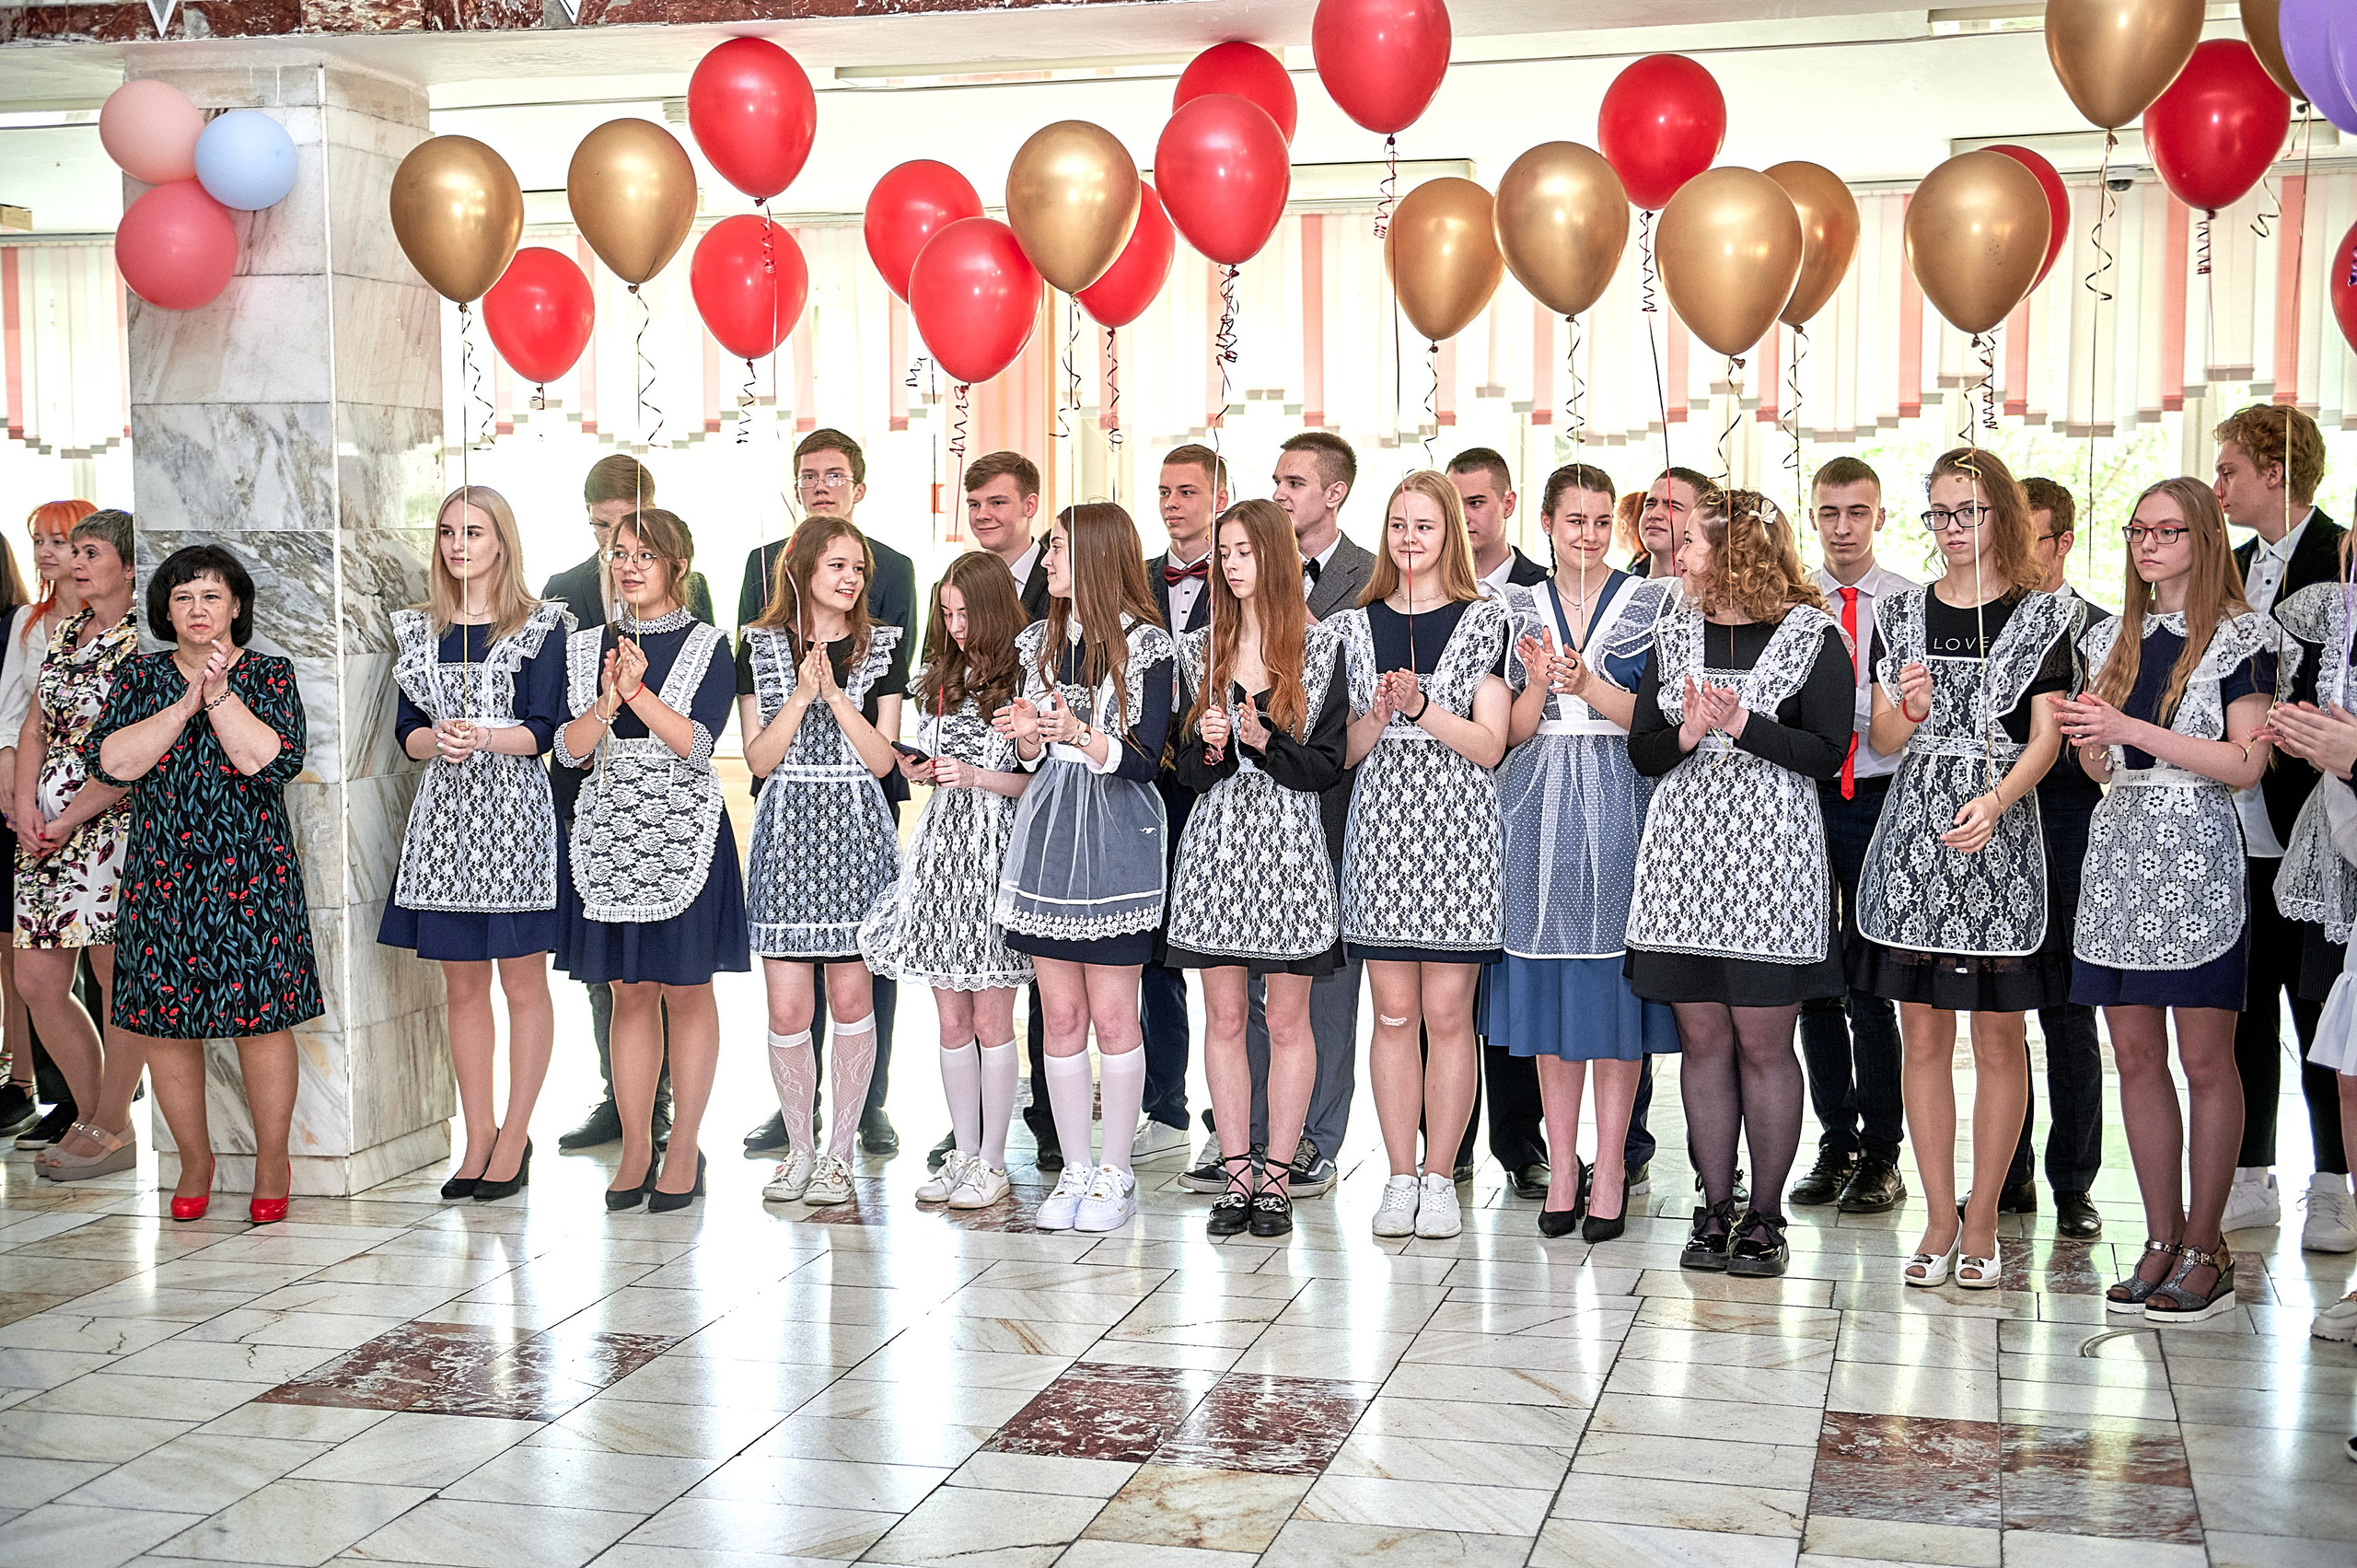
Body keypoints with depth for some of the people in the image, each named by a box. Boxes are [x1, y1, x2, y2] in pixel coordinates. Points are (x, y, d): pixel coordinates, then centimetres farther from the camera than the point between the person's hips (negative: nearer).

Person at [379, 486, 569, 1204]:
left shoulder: (541, 626, 0)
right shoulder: (419, 628, 12)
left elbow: (544, 730, -6)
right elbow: (407, 732, 9)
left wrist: (484, 737, -22)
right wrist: (438, 740, -12)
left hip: (514, 812, -4)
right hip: (444, 812, 4)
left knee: (523, 982, 0)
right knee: (463, 986, 8)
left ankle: (515, 1138, 7)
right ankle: (479, 1136, 15)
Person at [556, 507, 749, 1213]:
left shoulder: (706, 646, -1)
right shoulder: (586, 646, 10)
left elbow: (697, 744, -12)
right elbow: (570, 750, 1)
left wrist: (639, 691, -20)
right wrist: (609, 699, -16)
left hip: (682, 833, -3)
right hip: (610, 831, 3)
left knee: (685, 990, 2)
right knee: (630, 992, 7)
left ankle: (684, 1151, 10)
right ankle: (635, 1149, 14)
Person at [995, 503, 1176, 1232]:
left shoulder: (1144, 644, -5)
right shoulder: (1040, 641, 12)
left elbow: (1144, 760, -10)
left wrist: (1080, 733, -25)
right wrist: (1028, 735, -5)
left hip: (1115, 839, -5)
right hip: (1047, 832, 5)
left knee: (1112, 1014, -1)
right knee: (1061, 1014, 6)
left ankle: (1116, 1174, 10)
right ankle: (1075, 1170, 14)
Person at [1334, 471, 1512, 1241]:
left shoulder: (1483, 620, 3)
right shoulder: (1356, 625, 11)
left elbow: (1490, 745, -3)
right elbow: (1346, 750, 10)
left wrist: (1421, 705, -14)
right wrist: (1380, 714, -9)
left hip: (1457, 830, -2)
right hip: (1381, 825, 2)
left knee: (1448, 1013, 0)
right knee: (1394, 1014, 4)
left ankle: (1440, 1177, 9)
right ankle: (1400, 1177, 12)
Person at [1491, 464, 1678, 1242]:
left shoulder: (1652, 601, 4)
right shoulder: (1519, 609, 11)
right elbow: (1514, 733, 8)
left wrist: (1587, 683, -17)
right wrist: (1538, 682, -11)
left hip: (1618, 805, -2)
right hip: (1540, 810, 3)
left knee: (1613, 982, -2)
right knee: (1549, 985, 4)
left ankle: (1610, 1165, 5)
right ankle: (1563, 1163, 13)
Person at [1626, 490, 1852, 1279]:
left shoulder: (1814, 636, -1)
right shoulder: (1674, 635, 12)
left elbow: (1828, 752, -7)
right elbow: (1642, 750, 9)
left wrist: (1743, 726, -16)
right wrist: (1685, 736, -12)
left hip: (1770, 852, -4)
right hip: (1683, 851, 4)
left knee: (1764, 1042, -1)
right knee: (1703, 1038, 6)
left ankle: (1764, 1214, 9)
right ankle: (1714, 1209, 14)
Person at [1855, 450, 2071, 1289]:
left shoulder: (2039, 616, 3)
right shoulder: (1901, 615, 10)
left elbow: (2046, 736, -3)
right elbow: (1881, 740, 9)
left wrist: (1997, 801, -20)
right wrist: (1909, 710, -14)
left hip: (2000, 841, -2)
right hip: (1913, 840, 2)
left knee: (1999, 1036, 2)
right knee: (1924, 1035, 4)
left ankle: (1982, 1219, 12)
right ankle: (1940, 1218, 13)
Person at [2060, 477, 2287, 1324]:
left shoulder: (2236, 638, -2)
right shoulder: (2114, 639, 16)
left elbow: (2246, 764, -10)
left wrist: (2135, 731, -14)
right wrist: (2090, 739, -2)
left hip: (2195, 856, -6)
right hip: (2119, 849, 6)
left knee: (2205, 1062, -1)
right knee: (2135, 1056, 6)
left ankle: (2205, 1249, 6)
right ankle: (2162, 1239, 14)